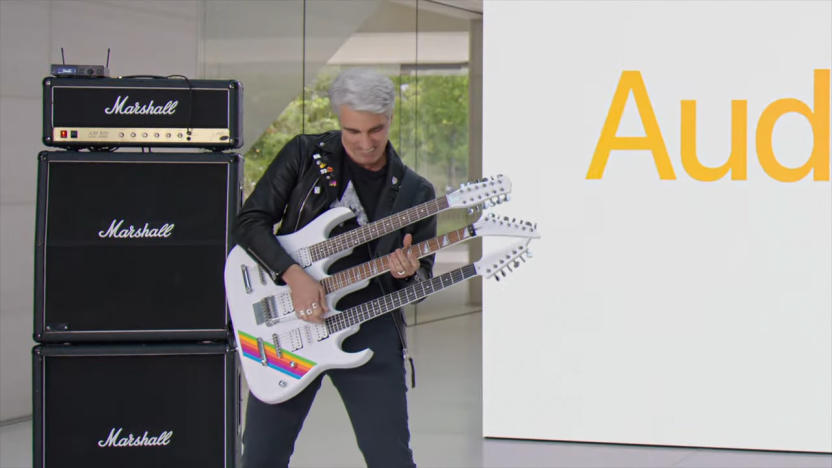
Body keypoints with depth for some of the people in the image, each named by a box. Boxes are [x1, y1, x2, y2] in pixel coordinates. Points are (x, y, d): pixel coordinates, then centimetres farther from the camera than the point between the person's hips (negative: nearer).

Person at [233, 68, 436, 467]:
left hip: (368, 328, 0)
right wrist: (294, 275, -16)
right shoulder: (305, 155, 2)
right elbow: (250, 222, -2)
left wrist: (408, 272, -16)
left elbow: (422, 282, 9)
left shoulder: (414, 193, 4)